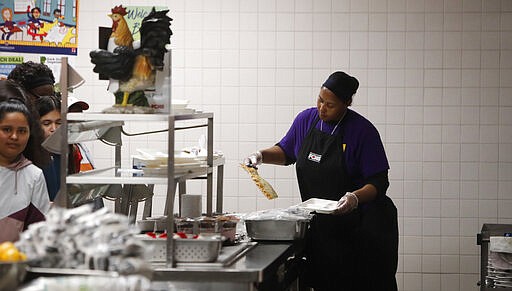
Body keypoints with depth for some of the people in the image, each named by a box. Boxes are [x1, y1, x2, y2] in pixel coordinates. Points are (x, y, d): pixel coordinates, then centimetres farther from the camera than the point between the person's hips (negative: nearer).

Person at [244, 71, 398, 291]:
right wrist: (261, 155, 2)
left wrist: (355, 198, -32)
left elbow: (379, 182, -14)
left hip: (359, 223, -5)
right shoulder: (306, 120, 2)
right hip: (320, 223, 5)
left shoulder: (363, 130, -14)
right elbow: (286, 152, 20)